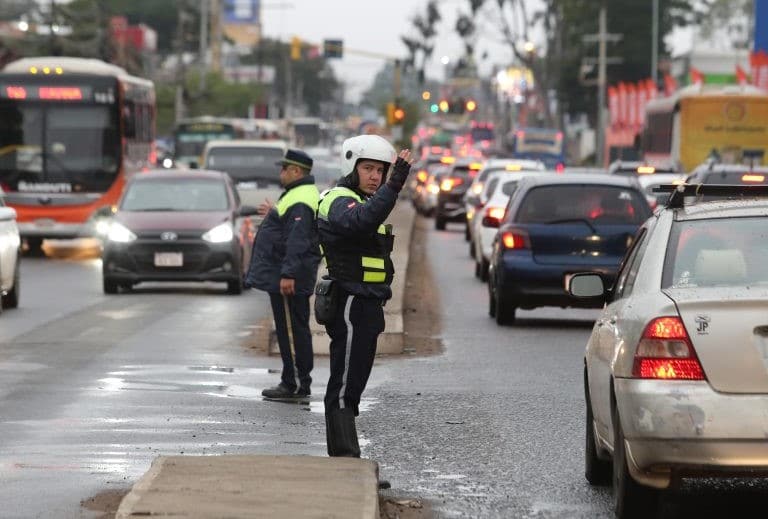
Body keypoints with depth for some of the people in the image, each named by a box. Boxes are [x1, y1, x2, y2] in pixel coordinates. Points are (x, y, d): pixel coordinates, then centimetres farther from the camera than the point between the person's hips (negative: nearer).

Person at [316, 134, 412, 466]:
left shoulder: (360, 200, 20)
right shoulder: (341, 202, -14)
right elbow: (363, 220, -37)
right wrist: (394, 186, -44)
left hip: (365, 307, 11)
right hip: (351, 305, -11)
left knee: (351, 386, 14)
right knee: (344, 387, -11)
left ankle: (342, 460, 19)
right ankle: (346, 459, -13)